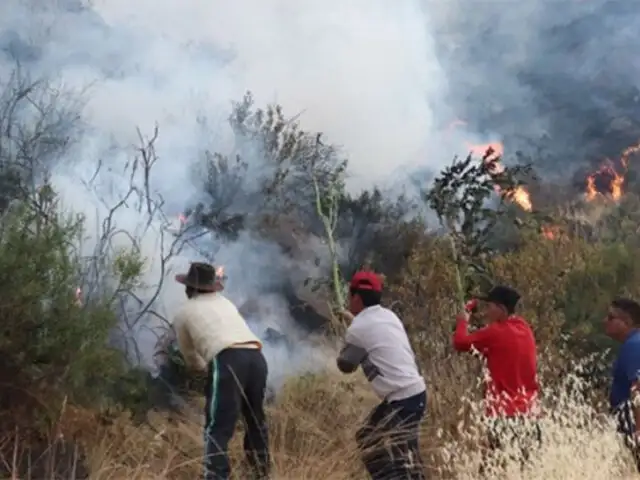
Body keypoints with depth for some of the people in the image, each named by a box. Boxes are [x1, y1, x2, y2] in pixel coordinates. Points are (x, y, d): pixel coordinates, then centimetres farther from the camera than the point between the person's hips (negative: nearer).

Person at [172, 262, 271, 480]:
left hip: (227, 360, -5)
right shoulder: (225, 302, 30)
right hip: (256, 357, 5)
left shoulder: (184, 313, 18)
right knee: (255, 418, 23)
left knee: (218, 427, -4)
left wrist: (206, 367, 50)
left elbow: (190, 358, 29)